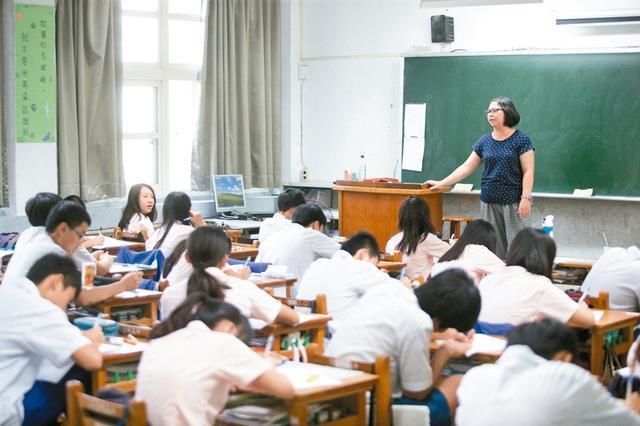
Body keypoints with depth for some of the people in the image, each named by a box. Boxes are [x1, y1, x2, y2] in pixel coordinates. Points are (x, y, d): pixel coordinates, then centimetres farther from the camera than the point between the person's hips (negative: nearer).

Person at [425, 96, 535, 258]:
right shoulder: (484, 141, 9)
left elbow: (528, 171, -7)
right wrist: (441, 184, 6)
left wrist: (526, 198, -15)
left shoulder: (521, 139, -3)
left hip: (513, 203, -4)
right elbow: (466, 168, 11)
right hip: (489, 202, 4)